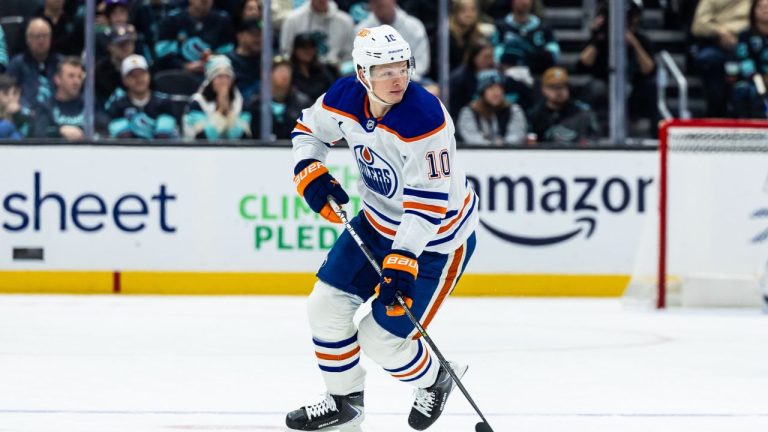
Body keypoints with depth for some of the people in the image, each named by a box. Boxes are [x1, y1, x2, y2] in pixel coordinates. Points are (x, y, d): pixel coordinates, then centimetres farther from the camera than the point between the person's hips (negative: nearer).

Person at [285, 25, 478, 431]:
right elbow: (309, 127, 8)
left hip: (435, 236, -7)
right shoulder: (345, 97, -13)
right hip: (378, 222, 7)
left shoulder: (424, 118, -32)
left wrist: (403, 260, -36)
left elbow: (429, 201, -31)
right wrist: (310, 172, -10)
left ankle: (435, 379, 25)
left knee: (381, 339, -6)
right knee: (327, 305, 5)